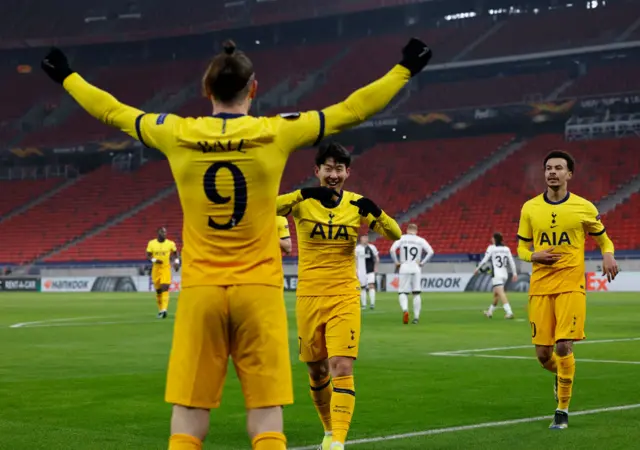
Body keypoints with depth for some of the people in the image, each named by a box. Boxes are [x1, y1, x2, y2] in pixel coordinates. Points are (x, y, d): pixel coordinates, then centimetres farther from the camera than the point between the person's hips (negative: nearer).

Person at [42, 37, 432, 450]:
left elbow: (112, 111, 17)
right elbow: (353, 109, 6)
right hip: (258, 290, -1)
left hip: (200, 290, 1)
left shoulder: (177, 135, 1)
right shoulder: (276, 133, -3)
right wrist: (405, 70, 19)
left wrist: (66, 76, 34)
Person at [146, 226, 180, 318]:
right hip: (156, 269, 2)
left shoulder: (170, 244, -1)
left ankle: (164, 310, -24)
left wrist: (176, 261, -4)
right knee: (158, 291, 9)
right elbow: (148, 256, 3)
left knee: (165, 289, -16)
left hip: (166, 268, -2)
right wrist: (154, 260, -16)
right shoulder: (151, 243, 0)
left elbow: (175, 254, 14)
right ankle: (160, 310, 23)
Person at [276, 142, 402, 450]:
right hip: (308, 298, 1)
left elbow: (394, 234, -6)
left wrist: (375, 212, -25)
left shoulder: (357, 205, 1)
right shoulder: (303, 202, -3)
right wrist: (303, 194, -33)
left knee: (342, 368, -15)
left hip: (344, 298, -1)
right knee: (317, 371, 12)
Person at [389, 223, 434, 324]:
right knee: (417, 293, 9)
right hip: (416, 269, 1)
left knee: (402, 293, 4)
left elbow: (392, 250, -8)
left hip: (404, 268, -1)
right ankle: (416, 317, 6)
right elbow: (430, 252, -6)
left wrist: (397, 262, 1)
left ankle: (405, 310, -24)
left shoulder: (401, 238, 5)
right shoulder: (421, 240, 6)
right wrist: (422, 263, 1)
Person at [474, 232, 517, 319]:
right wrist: (514, 273, 13)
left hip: (496, 274, -6)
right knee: (496, 293, 20)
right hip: (504, 274, 6)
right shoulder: (506, 249, 10)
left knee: (500, 293, -15)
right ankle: (490, 312, 32)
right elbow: (511, 262, 8)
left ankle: (509, 312, -29)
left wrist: (477, 268, 9)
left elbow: (484, 260, -4)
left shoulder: (491, 248, -3)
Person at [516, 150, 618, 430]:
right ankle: (561, 375, 39)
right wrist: (534, 255, -10)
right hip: (540, 286, 3)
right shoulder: (530, 208, 6)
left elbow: (603, 238, 14)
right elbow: (522, 248, 13)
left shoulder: (584, 208, 1)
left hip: (570, 285, -2)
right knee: (543, 352, 2)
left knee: (564, 346, -14)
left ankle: (563, 410, 0)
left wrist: (608, 255, -8)